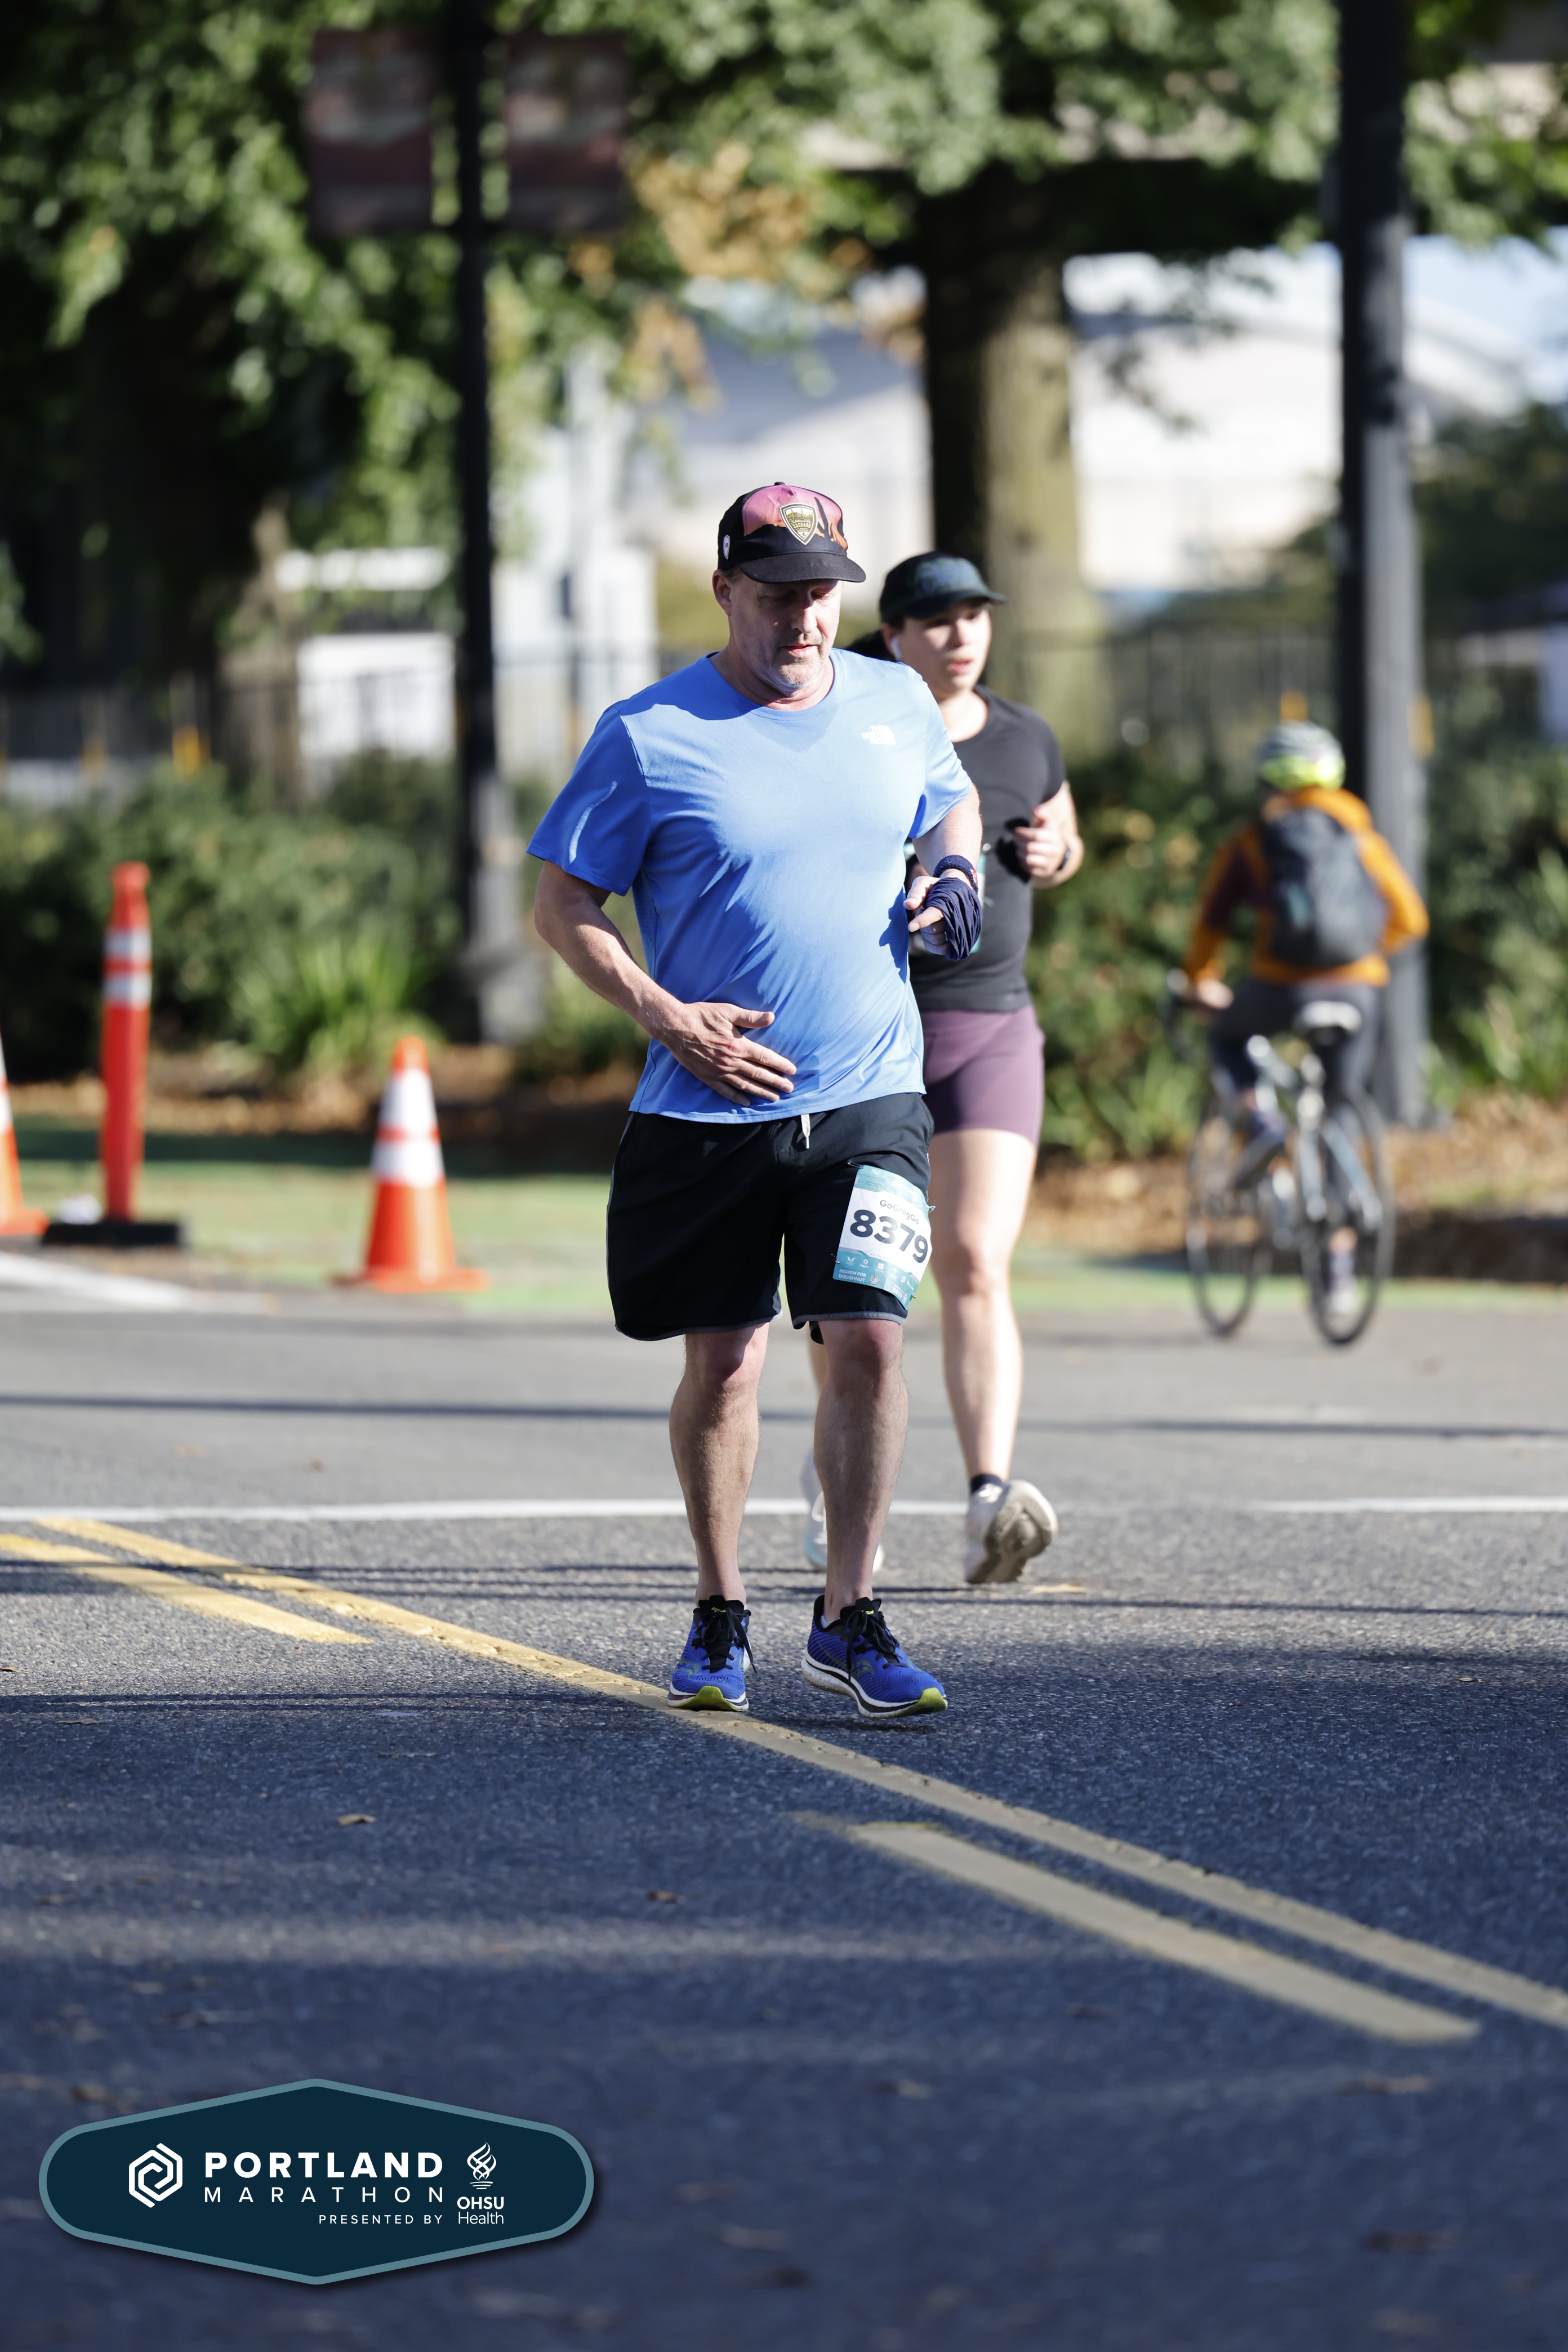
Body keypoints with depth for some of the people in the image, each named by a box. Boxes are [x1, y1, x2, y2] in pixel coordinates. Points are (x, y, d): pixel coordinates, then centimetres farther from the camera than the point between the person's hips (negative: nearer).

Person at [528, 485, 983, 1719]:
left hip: (868, 1098, 2)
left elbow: (951, 799, 27)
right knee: (723, 1363, 4)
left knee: (869, 1340, -10)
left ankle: (849, 1617, -2)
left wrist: (954, 866, 4)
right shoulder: (650, 735, -5)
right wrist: (668, 1019, -12)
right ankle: (721, 1618, 21)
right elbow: (563, 902, -1)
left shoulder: (895, 704, 7)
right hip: (707, 1109, -2)